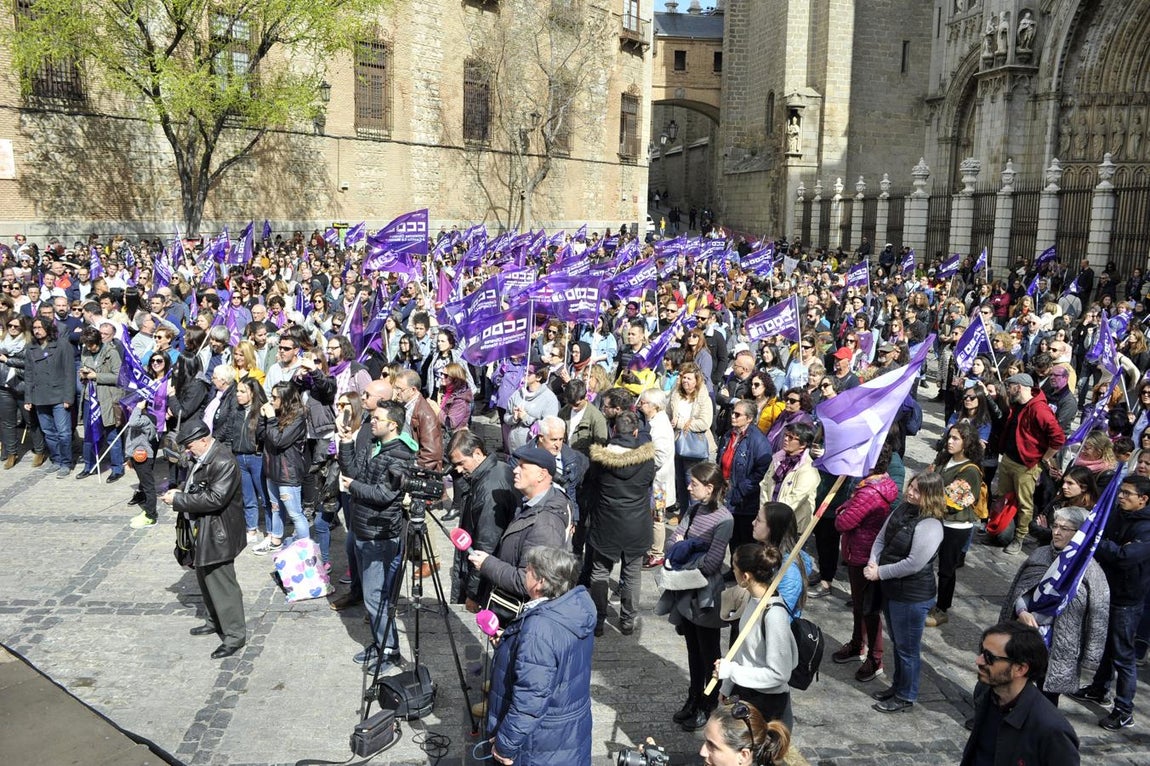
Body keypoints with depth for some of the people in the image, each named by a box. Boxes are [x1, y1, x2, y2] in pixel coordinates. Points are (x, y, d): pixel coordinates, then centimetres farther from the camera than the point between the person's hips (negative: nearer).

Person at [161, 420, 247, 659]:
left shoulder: (223, 462, -25)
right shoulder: (202, 457, 5)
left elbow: (215, 498, -29)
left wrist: (178, 500, -22)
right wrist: (179, 492, -2)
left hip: (218, 533, -10)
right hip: (204, 531, 10)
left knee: (221, 582, -3)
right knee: (206, 577, 22)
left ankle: (235, 635, 8)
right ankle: (216, 622, 40)